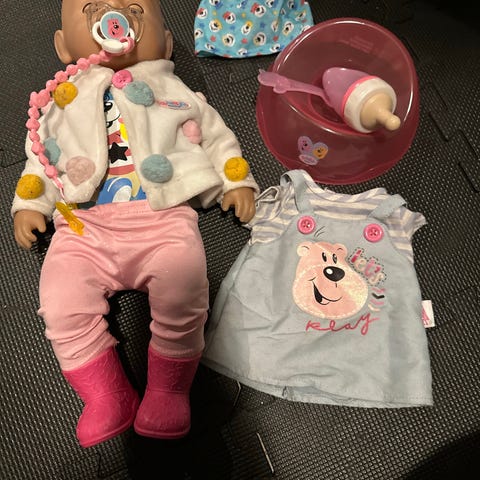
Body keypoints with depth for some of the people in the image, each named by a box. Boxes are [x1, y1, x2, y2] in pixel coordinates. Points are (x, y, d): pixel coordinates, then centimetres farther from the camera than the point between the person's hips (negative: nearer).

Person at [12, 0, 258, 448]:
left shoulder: (173, 92, 17)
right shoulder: (63, 100, 22)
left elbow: (215, 136, 19)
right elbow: (40, 157, 26)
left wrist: (237, 180, 8)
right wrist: (29, 205, 14)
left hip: (164, 217, -2)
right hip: (84, 226, 3)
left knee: (182, 289, -25)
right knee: (61, 301, -16)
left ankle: (168, 388, -4)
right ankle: (106, 397, 0)